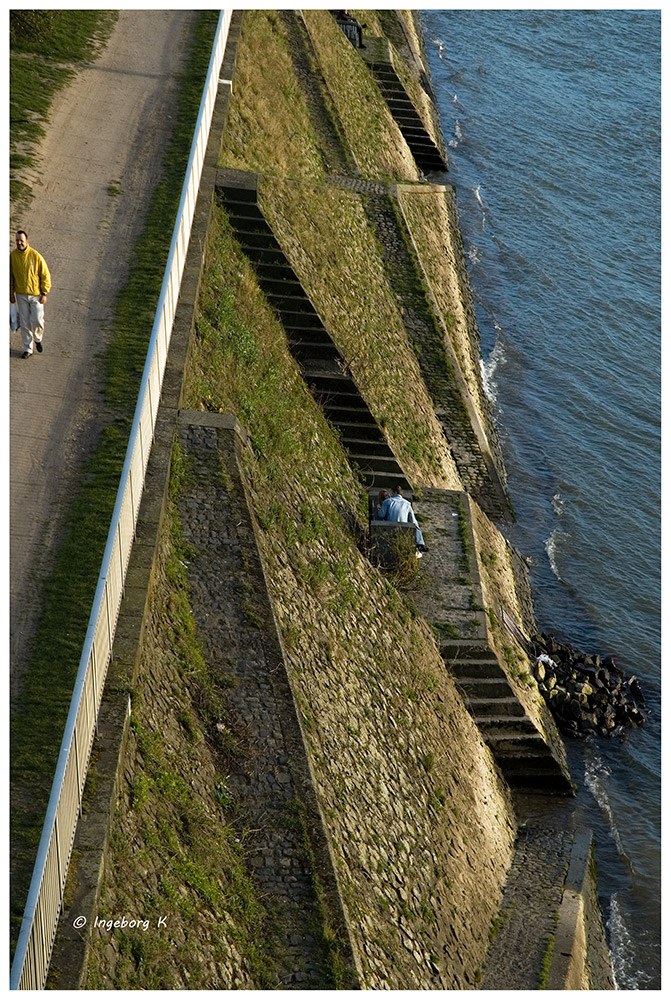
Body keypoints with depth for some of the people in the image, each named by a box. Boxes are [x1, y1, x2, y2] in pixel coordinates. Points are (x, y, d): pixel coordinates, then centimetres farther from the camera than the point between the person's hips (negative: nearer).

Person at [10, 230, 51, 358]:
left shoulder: (36, 256, -12)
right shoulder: (12, 256, -3)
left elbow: (46, 275, -6)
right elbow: (10, 275, 8)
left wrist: (44, 293, -8)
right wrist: (11, 293, 7)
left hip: (36, 294, -2)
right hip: (21, 295, 2)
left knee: (37, 320, -5)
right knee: (24, 323, 4)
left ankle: (38, 339, 25)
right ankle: (27, 349, 14)